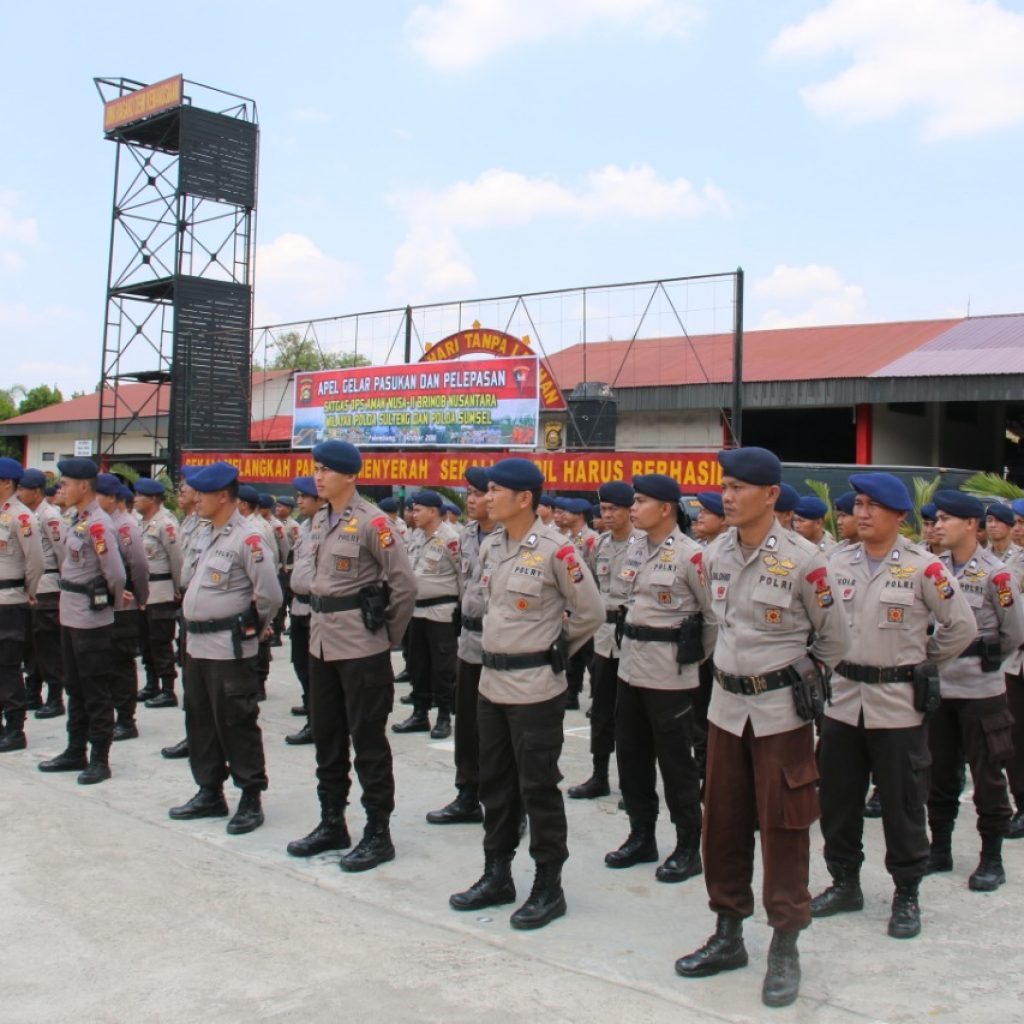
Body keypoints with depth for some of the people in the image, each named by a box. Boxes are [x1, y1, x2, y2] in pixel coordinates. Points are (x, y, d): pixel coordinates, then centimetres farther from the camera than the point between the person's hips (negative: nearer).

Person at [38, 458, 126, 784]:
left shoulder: (98, 524, -19)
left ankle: (99, 760, 9)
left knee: (96, 693, 0)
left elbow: (116, 574, -20)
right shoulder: (77, 520, 10)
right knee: (75, 687, 18)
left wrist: (110, 602, -4)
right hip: (70, 616, 10)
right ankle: (76, 751, 29)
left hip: (92, 620, -9)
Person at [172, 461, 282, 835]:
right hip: (198, 644, 9)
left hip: (229, 649, -9)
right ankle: (210, 793, 28)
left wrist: (254, 626, -3)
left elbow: (270, 594, -18)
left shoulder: (247, 538, -16)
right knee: (200, 721, 16)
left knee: (236, 725, -2)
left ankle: (251, 800, 9)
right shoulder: (211, 535, 13)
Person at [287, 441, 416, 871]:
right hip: (321, 641, 8)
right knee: (326, 735, 14)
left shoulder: (372, 521, -14)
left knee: (367, 738, 0)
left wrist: (387, 633, -5)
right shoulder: (318, 520, 10)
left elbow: (404, 583, -13)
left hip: (361, 645, -8)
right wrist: (320, 616, 15)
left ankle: (378, 834, 11)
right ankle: (332, 824, 28)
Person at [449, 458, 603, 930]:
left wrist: (555, 651, 1)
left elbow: (591, 612, -8)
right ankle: (497, 876, 29)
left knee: (538, 787, 2)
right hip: (492, 681, 7)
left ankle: (549, 887, 16)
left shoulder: (555, 550, -15)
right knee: (494, 783, 15)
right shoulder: (490, 546, 6)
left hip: (536, 687, -7)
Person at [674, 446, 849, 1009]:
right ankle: (728, 934, 28)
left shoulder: (802, 560, -15)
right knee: (722, 821, 12)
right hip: (726, 704, 6)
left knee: (782, 826, 3)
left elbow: (833, 638, -1)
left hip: (781, 709, -5)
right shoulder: (716, 555, 1)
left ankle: (785, 949, 18)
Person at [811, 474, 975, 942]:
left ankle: (906, 894, 22)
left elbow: (961, 625, -2)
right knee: (837, 798, 11)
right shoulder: (839, 564, 4)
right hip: (843, 699, 5)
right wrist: (832, 661, 9)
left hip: (899, 705, -4)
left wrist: (925, 663, 4)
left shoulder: (922, 567, -9)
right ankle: (844, 882, 28)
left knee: (902, 804, 6)